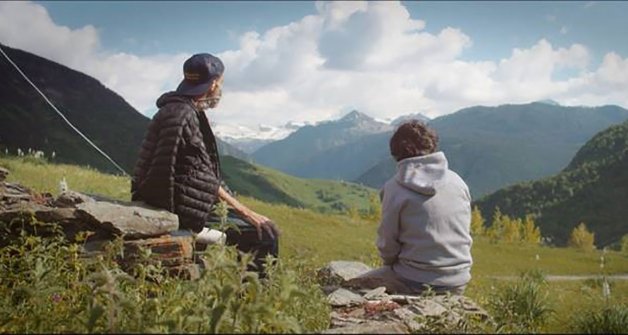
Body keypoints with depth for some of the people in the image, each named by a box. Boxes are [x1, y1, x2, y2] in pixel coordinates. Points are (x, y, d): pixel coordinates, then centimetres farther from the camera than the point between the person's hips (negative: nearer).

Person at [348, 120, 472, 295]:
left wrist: (390, 265, 13)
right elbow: (464, 235, 7)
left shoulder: (395, 187, -12)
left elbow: (387, 243, -6)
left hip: (417, 283, -5)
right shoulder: (457, 181, 1)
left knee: (352, 287, 12)